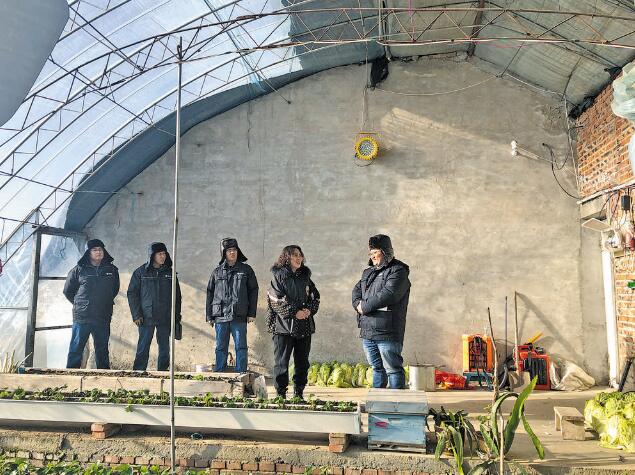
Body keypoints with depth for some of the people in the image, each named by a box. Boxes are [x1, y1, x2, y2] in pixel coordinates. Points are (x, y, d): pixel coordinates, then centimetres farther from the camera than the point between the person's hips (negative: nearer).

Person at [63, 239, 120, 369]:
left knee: (102, 349, 12)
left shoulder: (112, 270, 7)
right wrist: (79, 304, 9)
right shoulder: (79, 269, 0)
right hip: (81, 318, -2)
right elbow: (67, 291, 10)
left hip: (103, 318, 3)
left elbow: (115, 289, 21)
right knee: (76, 349, 1)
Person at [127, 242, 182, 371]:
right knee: (143, 348, 0)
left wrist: (177, 315, 6)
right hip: (146, 317, -2)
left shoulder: (169, 272, 8)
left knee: (164, 348, 6)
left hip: (165, 318, 2)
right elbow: (132, 293, 1)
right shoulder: (141, 272, 1)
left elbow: (177, 296, 12)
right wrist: (136, 315, -7)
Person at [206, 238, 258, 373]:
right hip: (220, 316, 2)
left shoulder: (246, 270, 7)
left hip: (239, 316, -2)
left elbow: (253, 291, 5)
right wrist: (209, 316, 7)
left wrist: (252, 313, -2)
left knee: (240, 347, 0)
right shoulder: (217, 272, 11)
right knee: (221, 348, 7)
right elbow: (210, 294, 13)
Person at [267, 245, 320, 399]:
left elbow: (315, 296, 13)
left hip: (305, 326, 5)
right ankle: (280, 394, 7)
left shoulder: (305, 276, 15)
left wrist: (309, 310, -6)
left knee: (302, 362, 10)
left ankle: (299, 393, 21)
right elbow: (277, 301, -10)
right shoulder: (278, 276, -2)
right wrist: (294, 312, -16)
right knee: (281, 362, -1)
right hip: (284, 326, -5)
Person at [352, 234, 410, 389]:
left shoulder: (398, 271, -8)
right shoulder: (368, 272, 19)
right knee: (377, 368, 18)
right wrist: (358, 304, -6)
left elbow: (388, 295, -21)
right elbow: (357, 290, 17)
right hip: (367, 331, 8)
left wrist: (365, 307, -14)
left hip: (388, 333, -8)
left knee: (393, 369, -1)